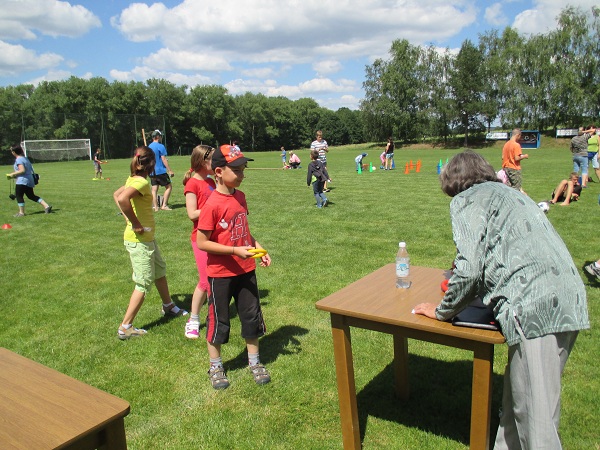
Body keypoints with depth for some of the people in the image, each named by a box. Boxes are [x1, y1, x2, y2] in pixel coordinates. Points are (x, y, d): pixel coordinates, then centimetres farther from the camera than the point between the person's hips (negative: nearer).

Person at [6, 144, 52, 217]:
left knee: (19, 196, 2)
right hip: (30, 180, 9)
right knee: (31, 196, 16)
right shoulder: (25, 158, 15)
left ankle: (21, 212, 9)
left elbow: (22, 170, -23)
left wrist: (13, 174, -11)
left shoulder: (18, 160, -13)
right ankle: (46, 206, 7)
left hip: (22, 181, -9)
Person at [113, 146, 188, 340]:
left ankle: (168, 306, 44)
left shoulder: (133, 179, 6)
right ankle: (125, 328, 8)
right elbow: (122, 198, -38)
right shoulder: (141, 182, -22)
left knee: (160, 270, 25)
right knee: (144, 284, 0)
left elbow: (116, 194, 20)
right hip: (139, 241, -10)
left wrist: (129, 219, 12)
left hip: (147, 238, 10)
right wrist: (136, 224, -26)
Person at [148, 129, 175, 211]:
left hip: (152, 172, 7)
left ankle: (155, 207, 4)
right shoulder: (160, 146, -9)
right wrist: (170, 170, -14)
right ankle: (164, 205, -3)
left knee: (154, 189, 6)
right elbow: (164, 159, -14)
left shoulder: (149, 147, 12)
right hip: (160, 171, -7)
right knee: (169, 187, 3)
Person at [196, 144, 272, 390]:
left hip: (246, 270, 7)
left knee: (252, 316, 15)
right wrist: (235, 250, -23)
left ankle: (254, 362, 34)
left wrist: (258, 248, 3)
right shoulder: (212, 205, -20)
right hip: (221, 273, -6)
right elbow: (202, 242, -19)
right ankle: (216, 367, 31)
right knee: (218, 321, 10)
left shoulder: (240, 196, 3)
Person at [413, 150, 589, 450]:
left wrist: (443, 311, 6)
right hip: (570, 302, 9)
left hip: (535, 309, -9)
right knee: (519, 400, 20)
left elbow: (469, 267, -8)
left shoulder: (467, 200, 4)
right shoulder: (509, 193, 29)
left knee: (536, 421, -1)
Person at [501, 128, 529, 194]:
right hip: (514, 169, -7)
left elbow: (503, 157, 11)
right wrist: (524, 156, -2)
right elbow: (517, 158, -19)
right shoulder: (516, 145, -14)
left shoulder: (506, 144, 9)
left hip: (506, 168, 7)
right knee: (518, 188, -2)